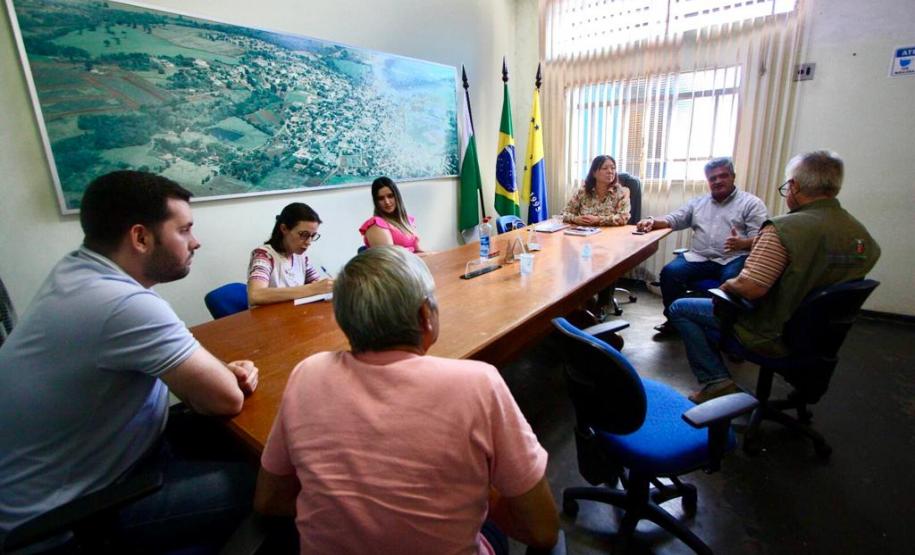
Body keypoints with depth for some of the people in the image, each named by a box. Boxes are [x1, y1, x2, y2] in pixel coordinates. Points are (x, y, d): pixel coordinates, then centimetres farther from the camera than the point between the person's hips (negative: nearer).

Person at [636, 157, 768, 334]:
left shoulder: (751, 203, 10)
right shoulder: (698, 202, 23)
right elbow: (673, 219, 17)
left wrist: (742, 243, -24)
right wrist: (653, 221, -6)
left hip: (733, 259, -3)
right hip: (699, 258, 3)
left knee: (732, 281, -36)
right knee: (670, 272, -23)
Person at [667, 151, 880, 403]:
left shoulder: (784, 228, -28)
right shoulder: (862, 233, -3)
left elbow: (749, 288, -33)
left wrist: (725, 285, -11)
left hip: (774, 337, -8)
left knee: (680, 308, 1)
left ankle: (716, 382, -1)